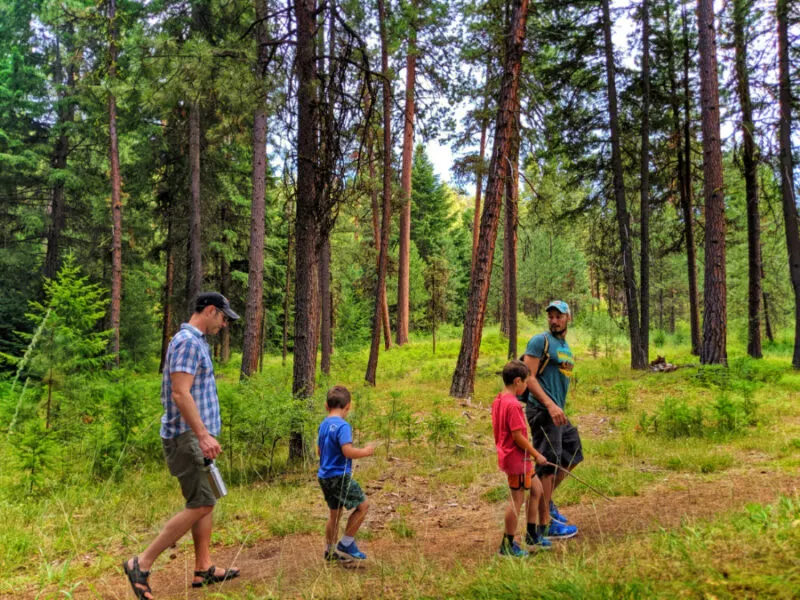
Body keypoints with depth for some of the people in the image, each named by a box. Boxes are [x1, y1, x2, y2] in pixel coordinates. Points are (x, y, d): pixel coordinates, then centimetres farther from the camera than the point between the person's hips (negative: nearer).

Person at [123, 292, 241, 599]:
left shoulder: (196, 342, 17)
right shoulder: (188, 342, -15)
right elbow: (180, 393, -24)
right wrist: (203, 434, -28)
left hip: (194, 436, 10)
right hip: (186, 436, -10)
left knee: (204, 502, 11)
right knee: (201, 504, -8)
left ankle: (204, 569, 18)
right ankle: (141, 563, -1)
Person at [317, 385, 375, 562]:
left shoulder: (324, 425, 8)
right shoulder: (343, 426, -18)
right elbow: (348, 451, -28)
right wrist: (366, 451, -13)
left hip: (325, 476, 9)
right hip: (339, 476, -9)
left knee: (335, 512, 19)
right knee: (362, 505, 1)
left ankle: (330, 551, 28)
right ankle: (346, 544, 5)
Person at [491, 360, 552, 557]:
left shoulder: (498, 400, 7)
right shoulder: (513, 404, -23)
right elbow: (517, 436, -24)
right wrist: (536, 455, -13)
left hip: (507, 455, 10)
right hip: (516, 458, -10)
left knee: (536, 489, 21)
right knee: (517, 500, 2)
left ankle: (533, 536, 32)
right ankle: (508, 545, 14)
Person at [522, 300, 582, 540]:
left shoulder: (566, 347, 17)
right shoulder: (540, 341, -10)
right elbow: (529, 377, -18)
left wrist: (559, 408, 20)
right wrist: (550, 405, -26)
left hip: (558, 412, 9)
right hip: (542, 411, -9)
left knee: (573, 456, 17)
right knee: (548, 465, -5)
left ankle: (546, 500, 30)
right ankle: (546, 524, 5)